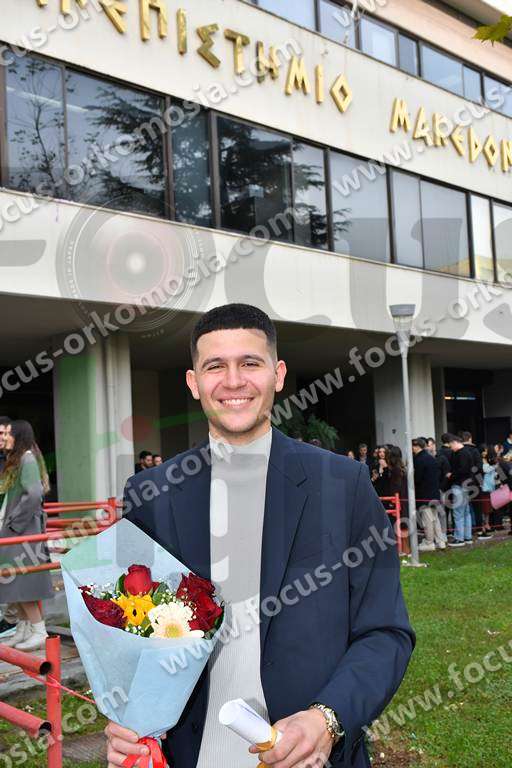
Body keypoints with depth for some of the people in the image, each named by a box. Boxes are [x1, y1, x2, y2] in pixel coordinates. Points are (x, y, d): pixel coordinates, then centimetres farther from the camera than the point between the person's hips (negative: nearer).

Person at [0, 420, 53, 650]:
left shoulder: (28, 459, -14)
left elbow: (34, 494, -23)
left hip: (24, 529, -10)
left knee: (20, 581, -7)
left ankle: (39, 632, -2)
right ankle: (23, 630, 18)